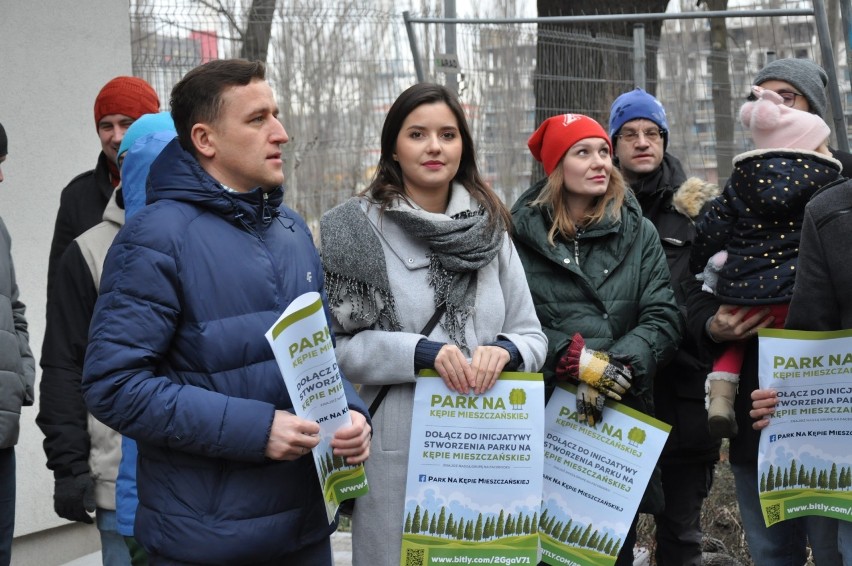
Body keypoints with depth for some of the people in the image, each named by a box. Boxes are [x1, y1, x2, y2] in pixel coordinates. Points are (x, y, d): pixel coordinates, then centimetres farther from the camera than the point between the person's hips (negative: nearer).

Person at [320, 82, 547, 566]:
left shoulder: (490, 228, 7)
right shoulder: (356, 228, -3)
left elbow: (532, 336, 9)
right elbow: (335, 344, -7)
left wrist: (504, 351, -13)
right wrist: (420, 351, -20)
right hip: (396, 452, -3)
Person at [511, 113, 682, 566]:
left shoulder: (638, 232, 6)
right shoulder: (521, 234, -1)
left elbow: (664, 319, -2)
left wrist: (614, 366, -17)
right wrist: (575, 358, -18)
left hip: (621, 418, 2)